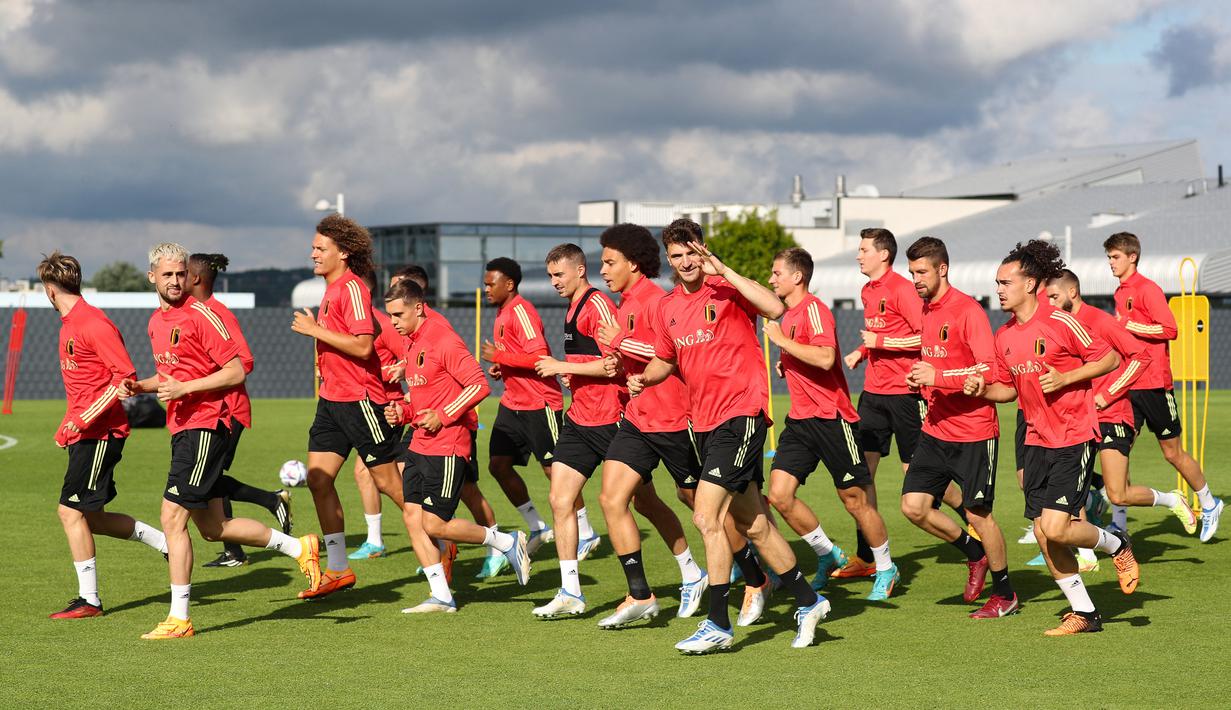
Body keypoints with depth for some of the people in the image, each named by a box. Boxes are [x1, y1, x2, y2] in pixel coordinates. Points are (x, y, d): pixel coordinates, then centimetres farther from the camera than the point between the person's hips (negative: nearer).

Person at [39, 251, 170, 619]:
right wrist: (67, 427, 22)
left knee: (71, 510, -9)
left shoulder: (93, 323, -14)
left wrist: (85, 419, -22)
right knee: (91, 517, 10)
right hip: (83, 434, 10)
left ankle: (89, 599, -3)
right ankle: (168, 543, 19)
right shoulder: (68, 325, 15)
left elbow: (126, 376, -20)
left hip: (101, 433, -10)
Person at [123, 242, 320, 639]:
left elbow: (236, 372, -13)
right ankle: (299, 548, 26)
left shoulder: (201, 315, -11)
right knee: (212, 528, 12)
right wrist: (141, 386, 9)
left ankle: (179, 618, -4)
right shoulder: (156, 321, 15)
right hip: (182, 429, 9)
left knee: (173, 517, -11)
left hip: (205, 425, -9)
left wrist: (184, 388, -19)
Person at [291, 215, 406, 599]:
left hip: (360, 398, -9)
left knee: (388, 481, -1)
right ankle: (338, 569, 7)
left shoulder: (352, 288, -15)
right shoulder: (331, 289, 15)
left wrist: (316, 330, -19)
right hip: (332, 398, 9)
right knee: (318, 478, 2)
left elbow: (362, 345, -24)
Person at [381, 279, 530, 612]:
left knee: (434, 524, -9)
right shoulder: (410, 343, 13)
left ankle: (509, 543, 8)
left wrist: (443, 416, -17)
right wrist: (402, 411, 7)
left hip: (447, 447, -9)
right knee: (412, 517, 1)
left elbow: (479, 385, -18)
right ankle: (441, 597, 6)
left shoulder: (443, 340, -14)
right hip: (420, 445, 9)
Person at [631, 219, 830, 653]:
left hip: (740, 414, -8)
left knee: (706, 516, -15)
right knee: (754, 525, 15)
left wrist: (722, 271, -26)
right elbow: (666, 358, 26)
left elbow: (774, 308, -27)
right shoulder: (668, 306, 11)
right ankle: (809, 602, 30)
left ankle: (718, 625, -8)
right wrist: (645, 378, 5)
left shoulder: (726, 288, -9)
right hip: (704, 421, 8)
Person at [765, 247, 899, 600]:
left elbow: (825, 358, -28)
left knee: (855, 499, 1)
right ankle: (827, 554, 14)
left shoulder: (813, 309, -13)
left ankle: (886, 569, 18)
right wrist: (787, 365, 12)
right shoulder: (788, 315, 15)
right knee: (779, 494, -4)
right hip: (800, 418, 8)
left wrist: (782, 341, -21)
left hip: (831, 417, -8)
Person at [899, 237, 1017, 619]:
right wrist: (922, 377, 5)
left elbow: (988, 370, -21)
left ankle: (1005, 594, 18)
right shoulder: (924, 310, 10)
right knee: (914, 506, -2)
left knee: (978, 513, 0)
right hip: (936, 430, 7)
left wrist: (938, 377, -27)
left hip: (974, 432, -7)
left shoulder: (967, 310, -14)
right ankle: (976, 555, 22)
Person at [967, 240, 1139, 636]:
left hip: (1074, 437, -7)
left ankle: (1117, 546, 15)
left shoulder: (1061, 323, -13)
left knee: (1056, 527, -16)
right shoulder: (1004, 337, 7)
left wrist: (1064, 378, -18)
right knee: (1042, 533, 3)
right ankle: (1084, 613, 15)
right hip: (1037, 440, 7)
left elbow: (1110, 359, -8)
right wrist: (982, 389, -2)